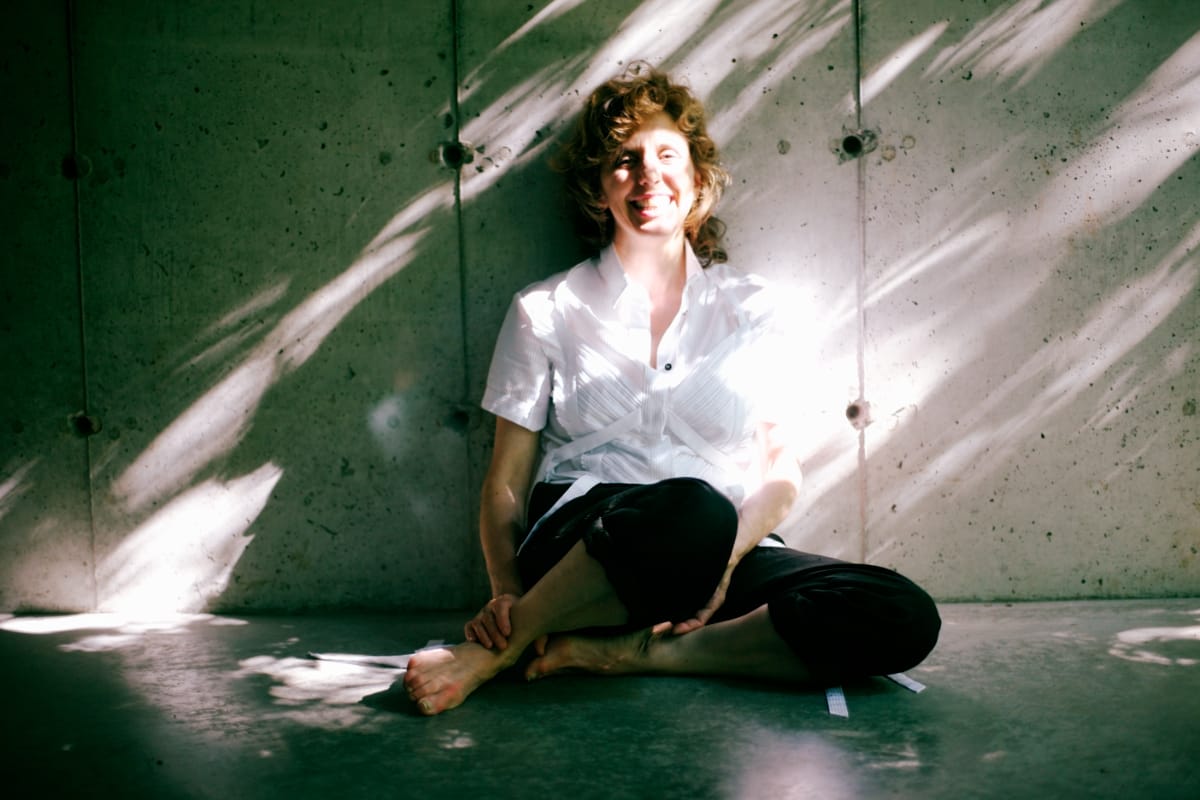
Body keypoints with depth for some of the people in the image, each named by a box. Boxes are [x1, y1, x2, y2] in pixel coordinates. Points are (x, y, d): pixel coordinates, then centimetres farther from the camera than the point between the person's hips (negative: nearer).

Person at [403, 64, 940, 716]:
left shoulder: (749, 308, 14)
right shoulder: (545, 311, 9)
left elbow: (780, 471, 9)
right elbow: (506, 483, 7)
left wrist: (723, 563, -11)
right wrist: (507, 594, -12)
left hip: (721, 552, 3)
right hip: (579, 545, -3)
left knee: (904, 617, -23)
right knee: (694, 510, -39)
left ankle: (627, 653, -22)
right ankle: (490, 657, -19)